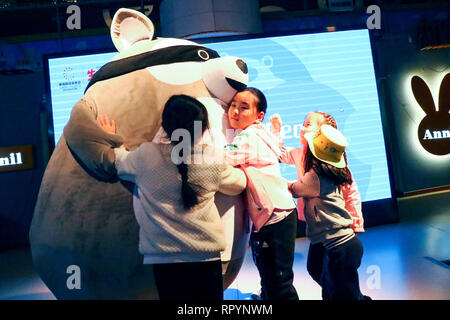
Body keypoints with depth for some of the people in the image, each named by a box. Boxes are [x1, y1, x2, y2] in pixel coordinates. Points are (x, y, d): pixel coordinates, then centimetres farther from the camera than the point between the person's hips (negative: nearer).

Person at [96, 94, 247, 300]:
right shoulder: (212, 160, -6)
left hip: (164, 257, 0)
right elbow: (238, 184, 12)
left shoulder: (147, 155, -9)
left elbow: (117, 162, 12)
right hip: (207, 256, 0)